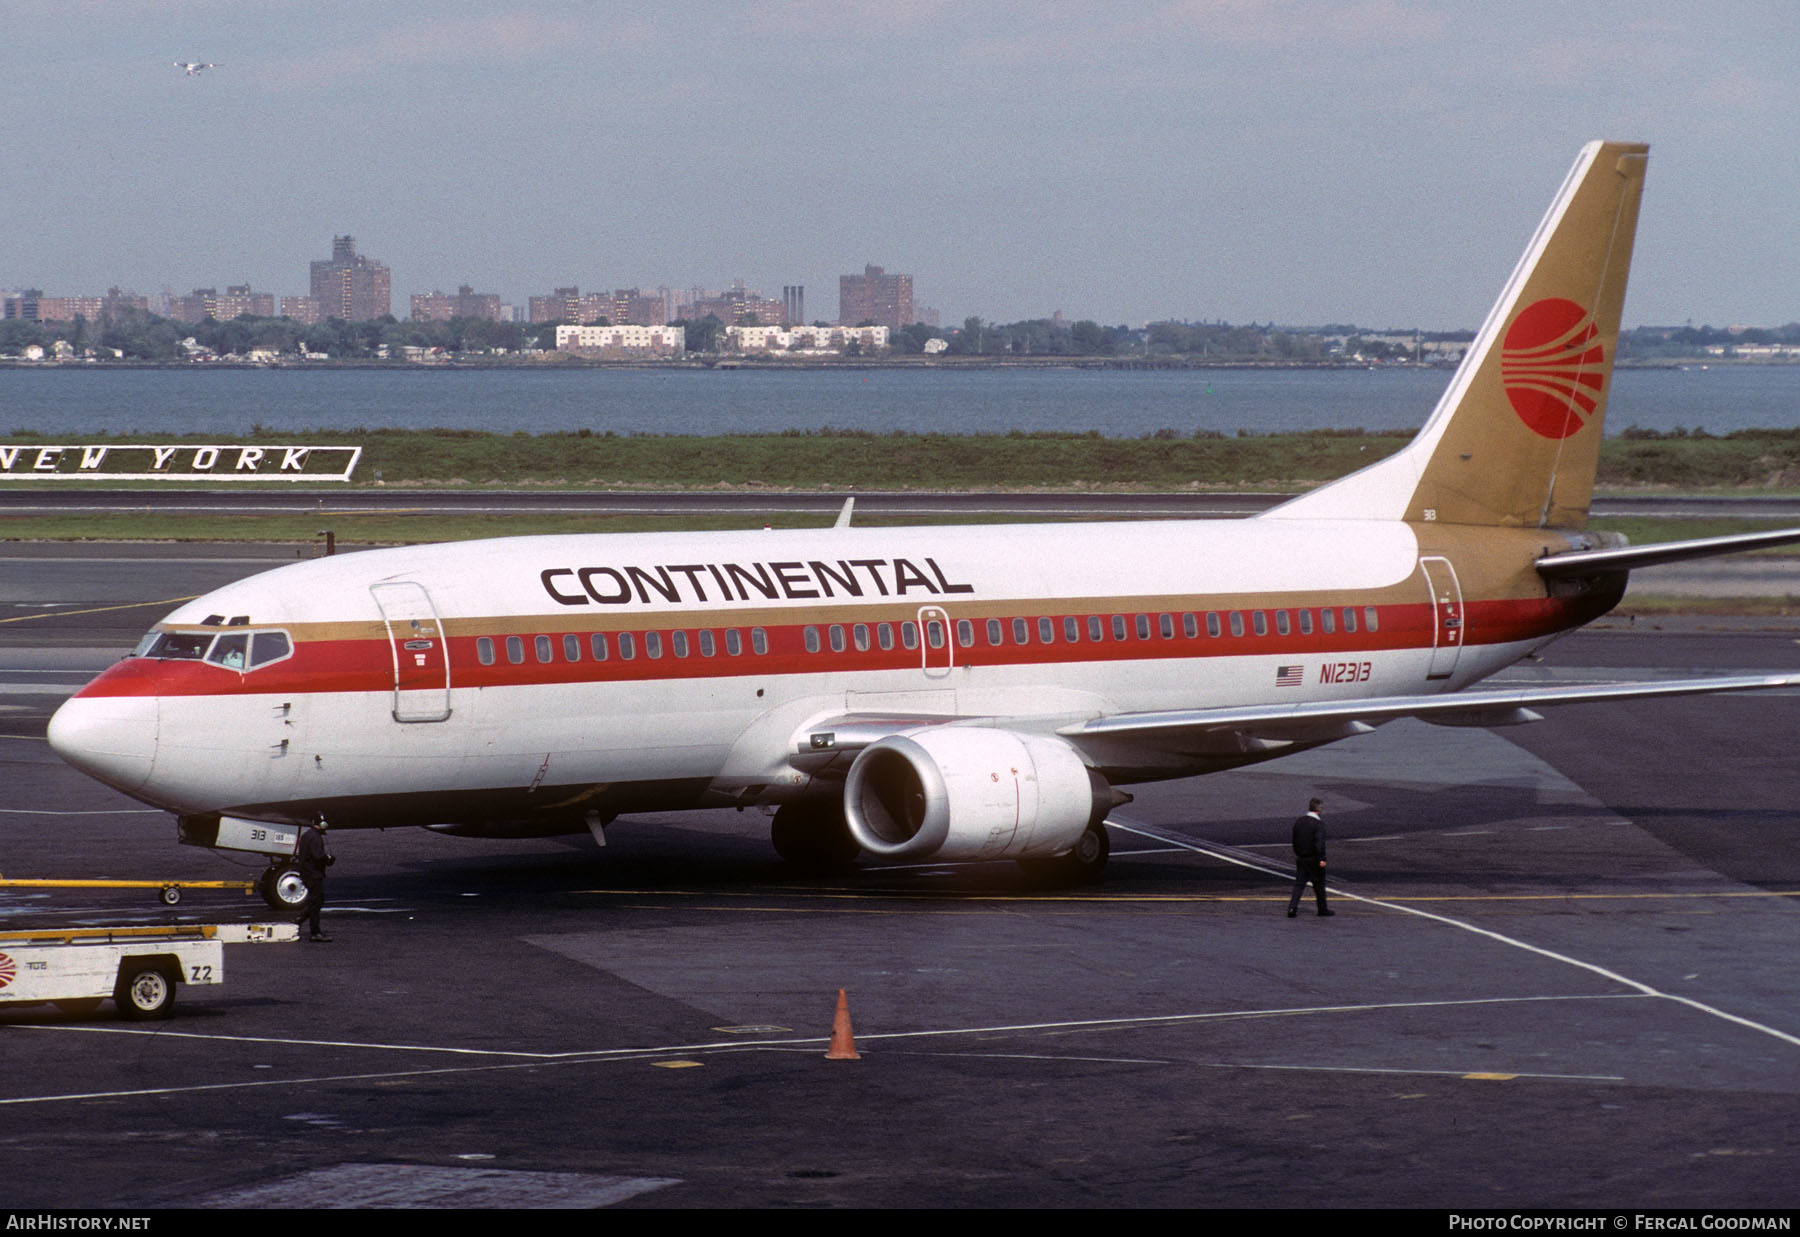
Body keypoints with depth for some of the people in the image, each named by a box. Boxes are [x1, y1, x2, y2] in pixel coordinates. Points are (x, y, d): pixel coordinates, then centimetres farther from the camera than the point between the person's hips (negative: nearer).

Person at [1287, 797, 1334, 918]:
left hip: (1301, 858, 5)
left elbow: (1295, 841, 10)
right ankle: (1322, 909, 21)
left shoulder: (1298, 822, 4)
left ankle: (1292, 908, -10)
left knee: (1299, 883, 5)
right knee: (1319, 884, 10)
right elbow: (1319, 843, -22)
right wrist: (1321, 859, -19)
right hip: (1314, 859, -5)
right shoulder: (1318, 824, -16)